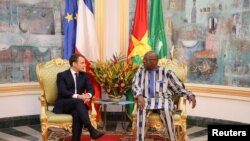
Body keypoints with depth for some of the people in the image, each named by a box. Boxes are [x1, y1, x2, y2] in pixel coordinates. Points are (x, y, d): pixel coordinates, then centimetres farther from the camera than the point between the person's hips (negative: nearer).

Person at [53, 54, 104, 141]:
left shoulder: (84, 75, 14)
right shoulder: (62, 75, -1)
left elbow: (91, 89, 3)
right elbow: (63, 92, -15)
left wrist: (88, 95, -22)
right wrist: (78, 96, -29)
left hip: (76, 104, 3)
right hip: (63, 105, -3)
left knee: (77, 113, -34)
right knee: (78, 101, -35)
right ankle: (92, 130, -44)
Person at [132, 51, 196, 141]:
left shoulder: (166, 72, 0)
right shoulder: (141, 71, 8)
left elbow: (180, 88, 3)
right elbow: (135, 86, -3)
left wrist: (190, 95, -15)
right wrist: (140, 96, -24)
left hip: (164, 100, -1)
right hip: (147, 100, 2)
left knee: (165, 111, -36)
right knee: (141, 109, -33)